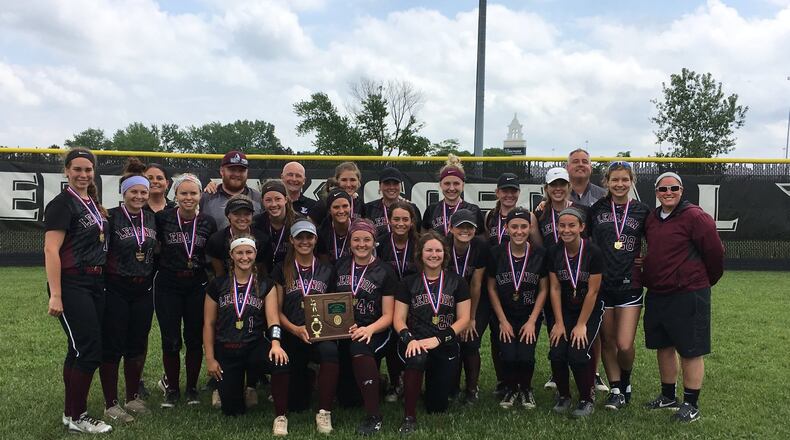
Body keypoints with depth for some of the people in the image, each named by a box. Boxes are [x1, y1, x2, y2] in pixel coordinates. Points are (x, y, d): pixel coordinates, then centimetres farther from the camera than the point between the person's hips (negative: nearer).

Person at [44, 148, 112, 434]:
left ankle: (71, 412, 23)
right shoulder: (62, 204, -10)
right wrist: (55, 296, -21)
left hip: (95, 283, 8)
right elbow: (51, 250, -16)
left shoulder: (93, 203, 14)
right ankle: (76, 418, 6)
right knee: (90, 350, -7)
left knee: (80, 349, 13)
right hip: (71, 284, -8)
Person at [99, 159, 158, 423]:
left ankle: (133, 398, 26)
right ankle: (111, 404, 11)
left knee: (137, 346, 12)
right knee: (112, 347, 1)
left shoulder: (151, 218, 8)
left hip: (143, 291, 5)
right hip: (115, 290, -5)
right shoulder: (111, 217, -8)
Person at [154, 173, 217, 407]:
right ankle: (172, 388, 20)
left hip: (197, 286, 1)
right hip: (168, 285, -1)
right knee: (171, 341, 1)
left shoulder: (208, 223, 1)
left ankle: (192, 388, 23)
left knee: (195, 340, 7)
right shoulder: (162, 218, -4)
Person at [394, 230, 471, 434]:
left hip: (446, 346, 1)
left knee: (437, 406, 2)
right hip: (416, 341, -1)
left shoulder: (457, 282, 6)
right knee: (417, 357, -38)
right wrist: (409, 339, -19)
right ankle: (409, 417, -23)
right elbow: (398, 319, 2)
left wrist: (438, 339, -15)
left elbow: (464, 319, 0)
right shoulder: (409, 282, 7)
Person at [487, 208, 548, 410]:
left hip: (530, 315, 0)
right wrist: (502, 321, -4)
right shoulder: (496, 253, -8)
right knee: (508, 356, -17)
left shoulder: (539, 254, -7)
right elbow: (491, 288, 0)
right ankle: (512, 389, 15)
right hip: (505, 315, 0)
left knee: (525, 357, -17)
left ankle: (526, 389, 16)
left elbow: (543, 290, -1)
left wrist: (532, 321, -6)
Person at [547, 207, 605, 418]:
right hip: (565, 310, 3)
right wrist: (559, 322, -6)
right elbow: (555, 288, -3)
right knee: (557, 354, -13)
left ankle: (586, 400, 6)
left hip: (590, 311, -3)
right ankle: (563, 396, 12)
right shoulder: (554, 253, -6)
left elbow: (592, 291, -14)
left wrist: (581, 325, -12)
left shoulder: (593, 252, -17)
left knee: (577, 355, -18)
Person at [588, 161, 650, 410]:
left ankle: (625, 382, 23)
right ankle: (615, 390, 24)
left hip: (630, 285, -1)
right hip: (601, 284, 1)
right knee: (607, 342, 9)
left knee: (625, 345, -6)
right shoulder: (596, 209, 4)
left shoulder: (642, 211, 4)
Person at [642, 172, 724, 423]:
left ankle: (691, 405, 15)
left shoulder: (694, 217, -13)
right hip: (656, 294, 7)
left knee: (690, 351, 2)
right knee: (663, 346, 16)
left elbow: (714, 252, -9)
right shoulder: (652, 219, 9)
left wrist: (705, 281, 3)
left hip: (688, 295, -7)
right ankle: (668, 397, 32)